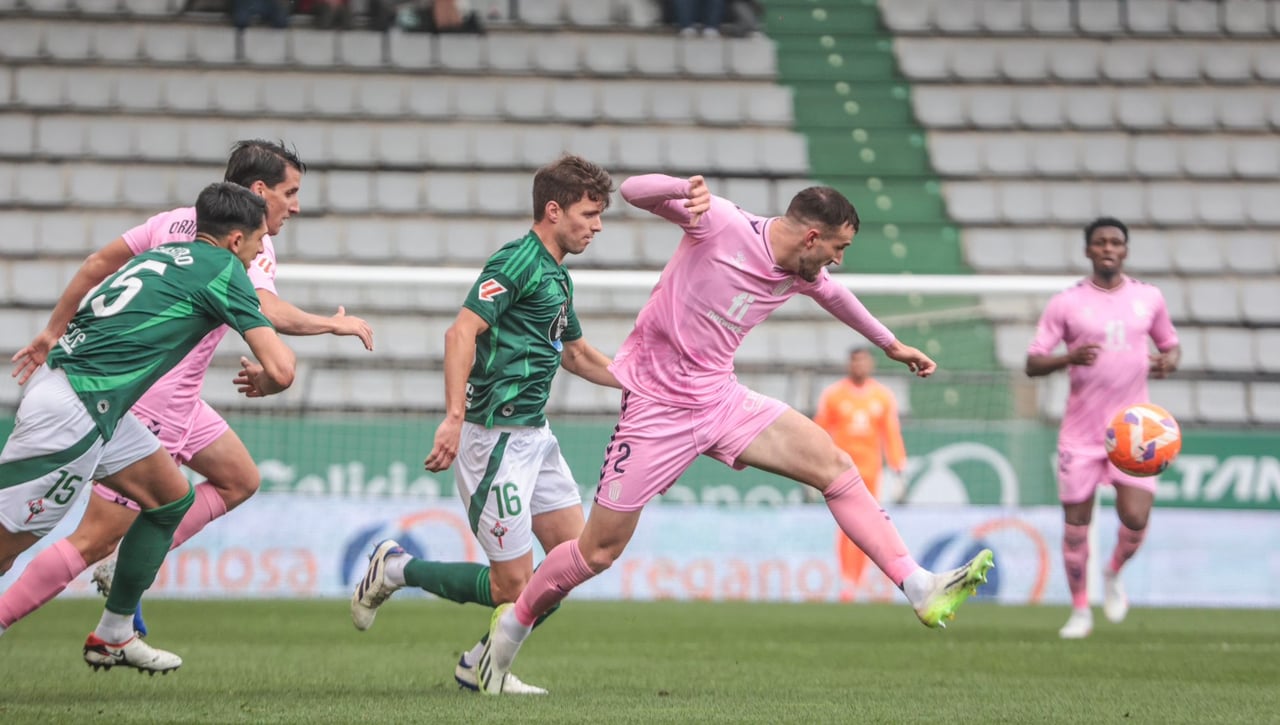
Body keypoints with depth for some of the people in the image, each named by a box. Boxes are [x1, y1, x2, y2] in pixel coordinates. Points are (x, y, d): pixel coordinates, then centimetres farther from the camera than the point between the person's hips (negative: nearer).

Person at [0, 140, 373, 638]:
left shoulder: (176, 221, 11)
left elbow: (97, 264, 10)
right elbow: (268, 314, -26)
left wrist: (54, 333, 15)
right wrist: (335, 324, -11)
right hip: (155, 405, -9)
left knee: (239, 481, 20)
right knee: (93, 541, -7)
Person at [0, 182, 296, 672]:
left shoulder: (165, 254, 19)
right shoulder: (222, 269, -5)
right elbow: (281, 369, -8)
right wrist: (261, 382, 12)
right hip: (74, 412, -9)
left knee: (172, 498, 18)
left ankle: (113, 635, 24)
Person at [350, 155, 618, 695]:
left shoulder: (558, 276, 17)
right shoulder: (517, 263, -13)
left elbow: (575, 353, 33)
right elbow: (461, 333, -24)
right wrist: (455, 416, -33)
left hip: (534, 434, 9)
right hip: (496, 435, -9)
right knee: (511, 584, -7)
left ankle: (482, 663, 13)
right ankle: (394, 570, 12)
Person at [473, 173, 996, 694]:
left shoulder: (801, 273, 3)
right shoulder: (719, 222, -17)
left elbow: (833, 295, 27)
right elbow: (633, 191, -21)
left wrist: (890, 344, 39)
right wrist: (685, 189, -42)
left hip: (722, 401, 6)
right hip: (658, 409, -6)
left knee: (835, 465, -10)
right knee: (599, 550, -3)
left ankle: (922, 591, -11)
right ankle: (512, 624, 21)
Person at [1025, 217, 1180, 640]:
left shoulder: (1149, 299, 6)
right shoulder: (1066, 303, -2)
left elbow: (1171, 345, 19)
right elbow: (1032, 363, -4)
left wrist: (1169, 362, -5)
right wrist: (1070, 358, -24)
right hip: (1081, 431, -1)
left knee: (1135, 518, -12)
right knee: (1076, 522, 1)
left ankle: (1114, 575, 20)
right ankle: (1080, 610, 18)